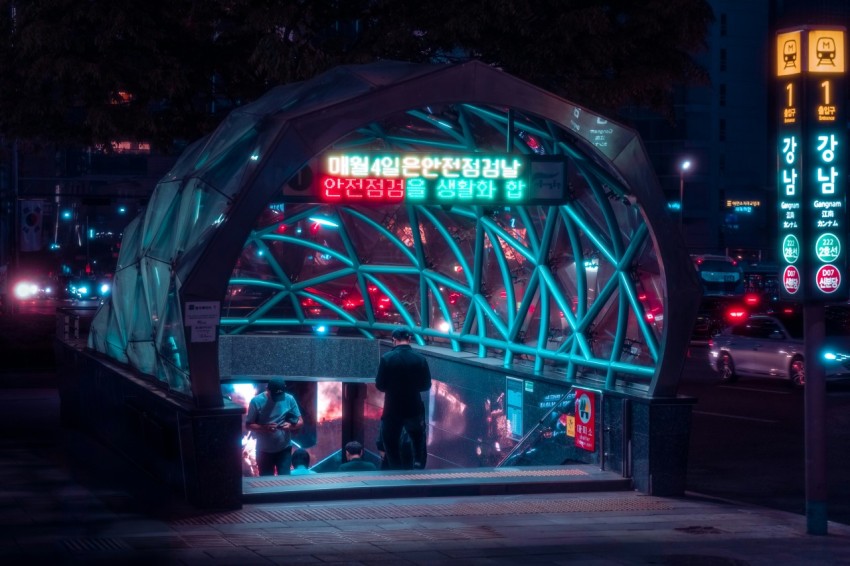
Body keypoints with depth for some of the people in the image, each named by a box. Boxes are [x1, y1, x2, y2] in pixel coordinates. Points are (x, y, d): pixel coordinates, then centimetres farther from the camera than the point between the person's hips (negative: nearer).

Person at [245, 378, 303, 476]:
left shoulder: (289, 399, -7)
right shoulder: (257, 401, -12)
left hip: (284, 449, 1)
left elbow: (300, 421, 0)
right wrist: (265, 427, -27)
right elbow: (249, 425, -9)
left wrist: (291, 425, -23)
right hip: (264, 450, 0)